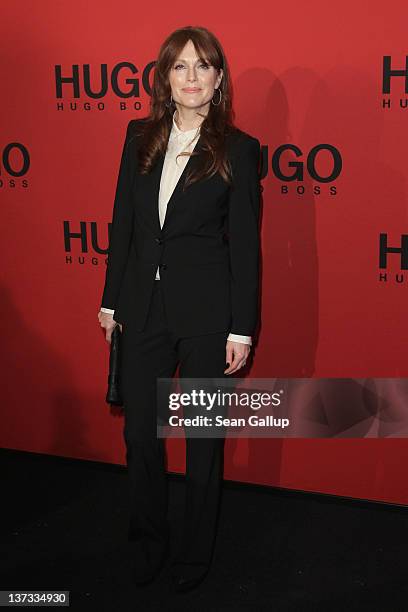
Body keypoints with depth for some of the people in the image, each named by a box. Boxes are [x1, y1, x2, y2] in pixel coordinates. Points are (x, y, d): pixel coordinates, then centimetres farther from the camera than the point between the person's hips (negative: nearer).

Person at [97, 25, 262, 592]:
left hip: (206, 311, -3)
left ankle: (196, 553, 31)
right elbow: (123, 221, 9)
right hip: (144, 306, 4)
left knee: (204, 438, 11)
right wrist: (112, 299, 9)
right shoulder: (140, 136, 5)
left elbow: (245, 244, -6)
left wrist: (242, 328, -7)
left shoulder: (239, 149, -6)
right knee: (140, 432, 12)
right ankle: (148, 544, 34)